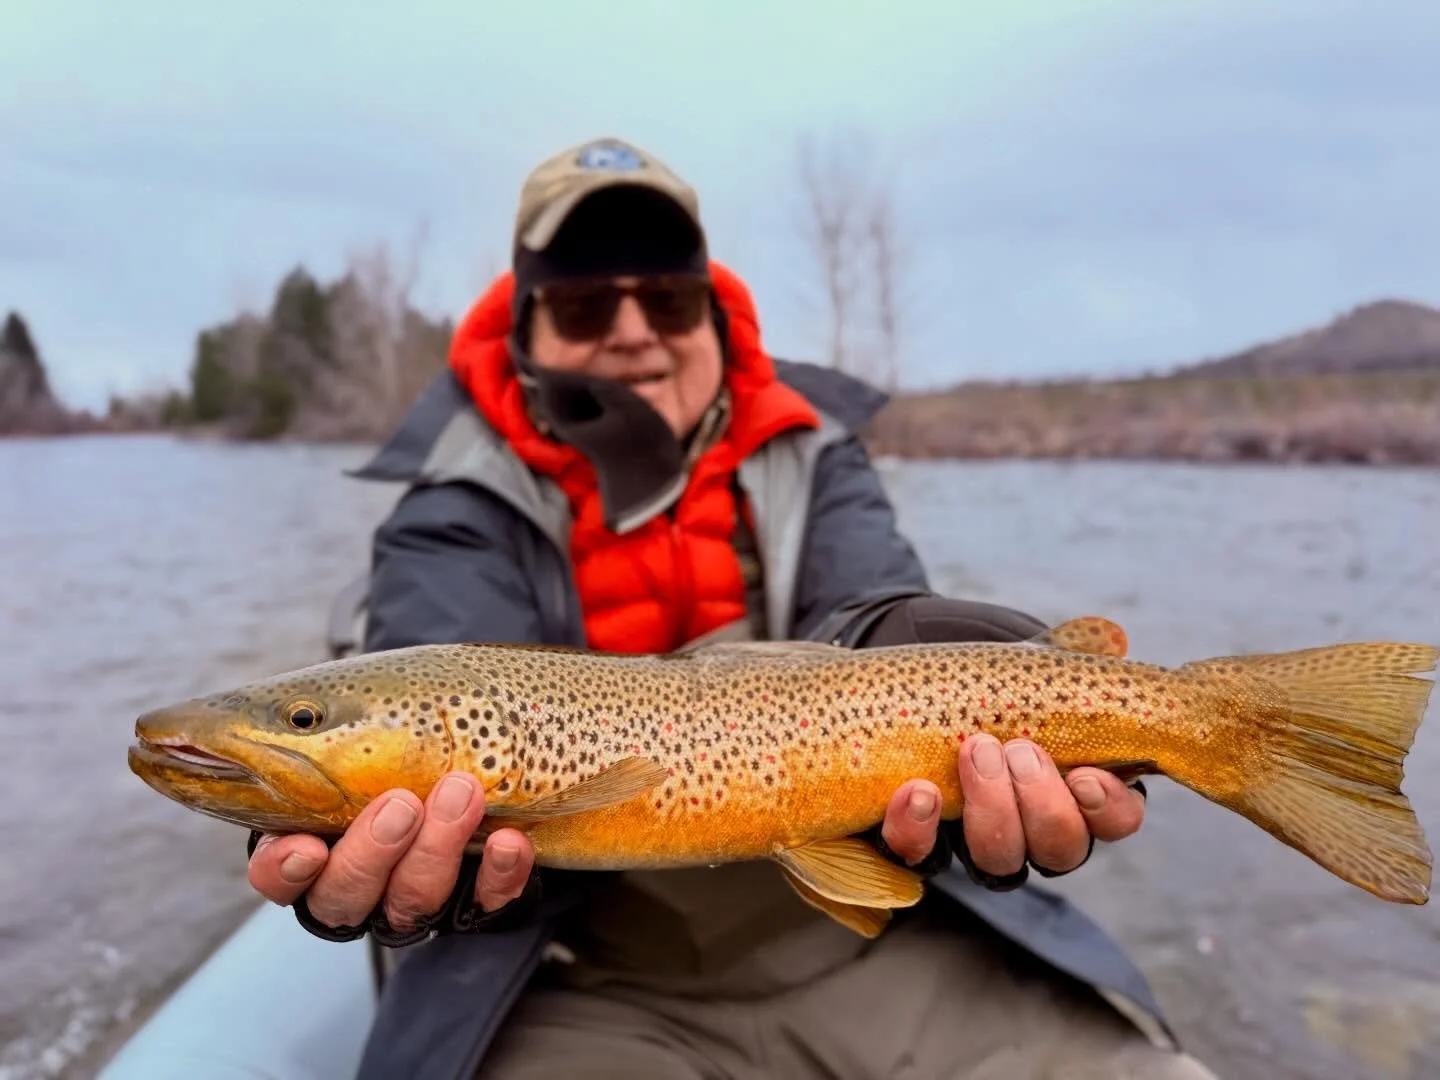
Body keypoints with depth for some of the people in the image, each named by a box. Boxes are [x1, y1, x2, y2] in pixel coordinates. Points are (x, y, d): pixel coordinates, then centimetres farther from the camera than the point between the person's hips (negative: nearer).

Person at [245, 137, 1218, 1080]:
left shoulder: (811, 458, 6)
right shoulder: (459, 513, -1)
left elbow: (878, 623, -11)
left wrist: (981, 760, -33)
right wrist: (415, 838, -41)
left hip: (876, 945, 3)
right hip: (590, 991, -2)